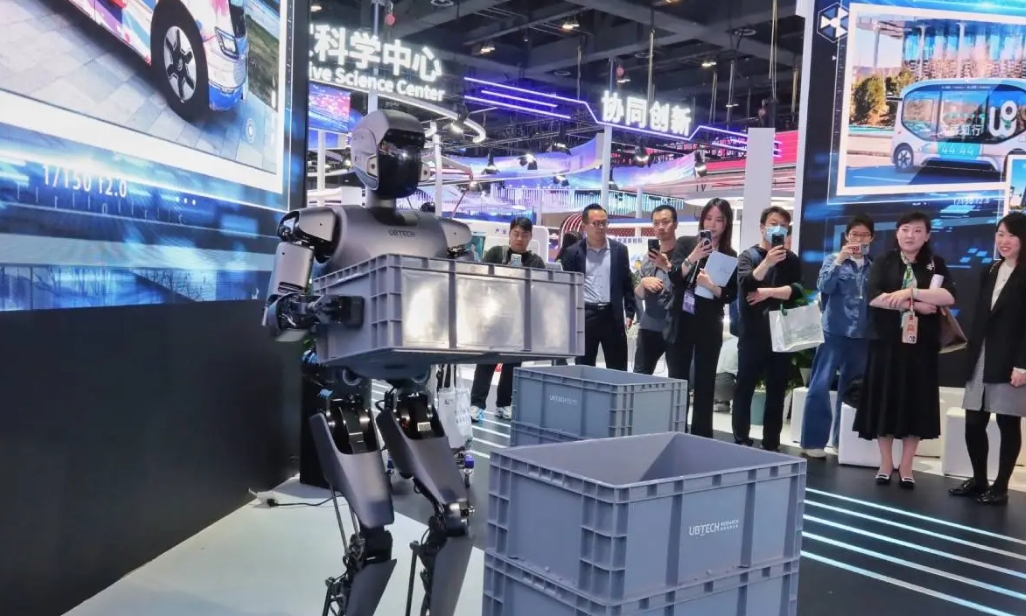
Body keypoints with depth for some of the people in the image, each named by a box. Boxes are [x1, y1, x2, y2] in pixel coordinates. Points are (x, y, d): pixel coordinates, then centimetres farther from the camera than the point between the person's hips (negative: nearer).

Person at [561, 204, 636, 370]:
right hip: (585, 315, -1)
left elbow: (627, 284, 9)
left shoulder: (619, 250, 6)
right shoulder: (573, 252, 2)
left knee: (617, 369, 5)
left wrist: (630, 312, 3)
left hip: (612, 315, 1)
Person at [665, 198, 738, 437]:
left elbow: (731, 295, -1)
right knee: (676, 381, 4)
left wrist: (712, 286, -20)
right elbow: (674, 277, -11)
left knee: (705, 385, 5)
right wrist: (692, 258, -28)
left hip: (710, 327, 0)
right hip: (680, 323, 0)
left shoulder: (730, 255, 2)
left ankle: (701, 439, 10)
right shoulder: (685, 244, 2)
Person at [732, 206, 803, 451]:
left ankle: (771, 446, 12)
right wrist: (768, 262, -28)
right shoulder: (748, 255, 3)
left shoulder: (791, 259, 11)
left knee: (777, 392, 6)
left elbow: (797, 290, -4)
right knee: (745, 389, 0)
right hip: (752, 334, -3)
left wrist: (768, 292, -12)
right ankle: (741, 443, 7)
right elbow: (746, 285, -16)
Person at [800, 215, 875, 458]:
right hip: (834, 331, -3)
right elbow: (824, 286, -13)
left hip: (862, 334, 4)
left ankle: (842, 440, 21)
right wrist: (839, 260, -21)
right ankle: (813, 441, -1)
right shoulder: (834, 259, 1)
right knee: (820, 385, -7)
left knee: (850, 389, 11)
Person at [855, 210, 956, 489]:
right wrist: (917, 306, -14)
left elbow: (949, 297, -9)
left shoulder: (936, 264, 8)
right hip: (887, 343, -1)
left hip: (921, 346, 1)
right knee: (885, 402, 2)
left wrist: (911, 292, -20)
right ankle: (886, 463, 14)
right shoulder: (883, 263, 5)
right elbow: (874, 297, -11)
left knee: (916, 404, 3)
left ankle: (906, 467, 13)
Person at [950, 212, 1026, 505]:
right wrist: (971, 355, 9)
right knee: (973, 424, 6)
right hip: (981, 360, 6)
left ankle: (1000, 486, 11)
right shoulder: (990, 272, 15)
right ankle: (978, 480, 20)